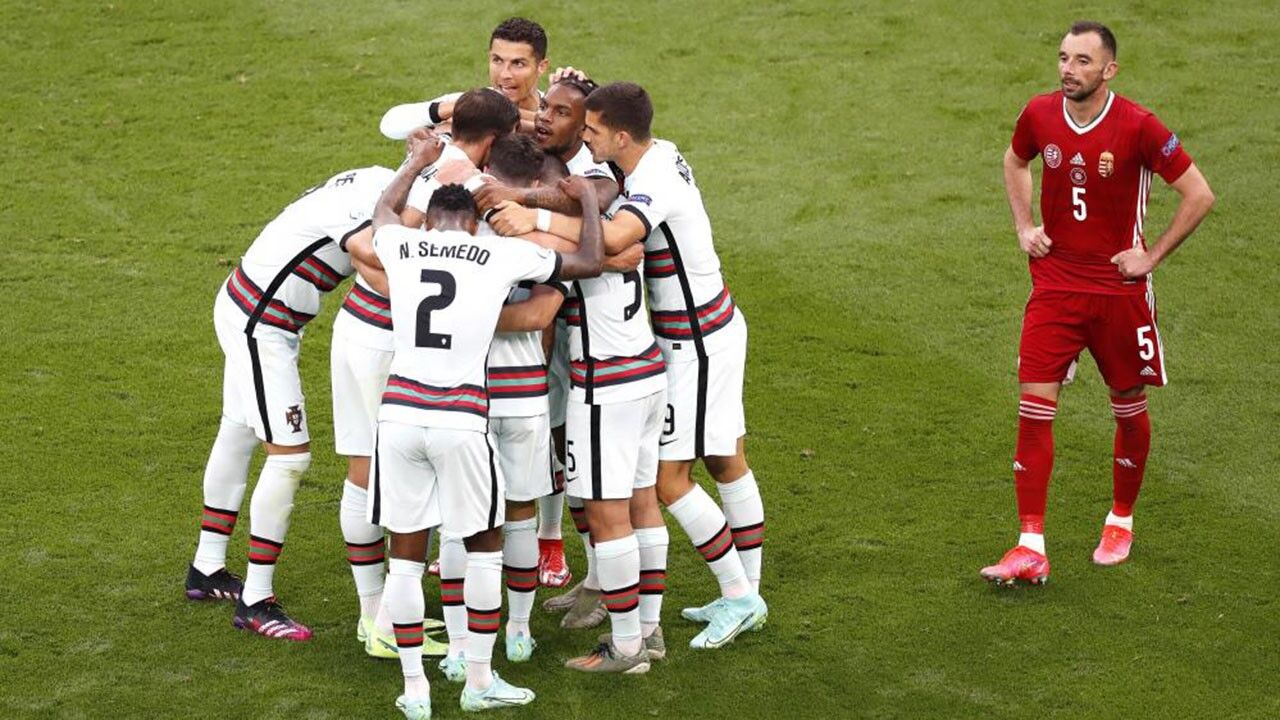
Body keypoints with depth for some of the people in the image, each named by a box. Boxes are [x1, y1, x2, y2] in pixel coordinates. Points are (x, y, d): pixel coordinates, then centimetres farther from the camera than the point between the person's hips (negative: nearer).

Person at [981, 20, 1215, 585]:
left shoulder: (1138, 127, -14)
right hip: (1054, 284, 2)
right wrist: (1024, 227, 9)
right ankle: (1031, 549, -7)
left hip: (1119, 289, -2)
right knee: (1034, 408, -8)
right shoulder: (1039, 114, -2)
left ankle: (1121, 520, 34)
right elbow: (1015, 162, 21)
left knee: (1129, 410, 11)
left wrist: (1152, 256, -9)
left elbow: (1199, 195, -7)